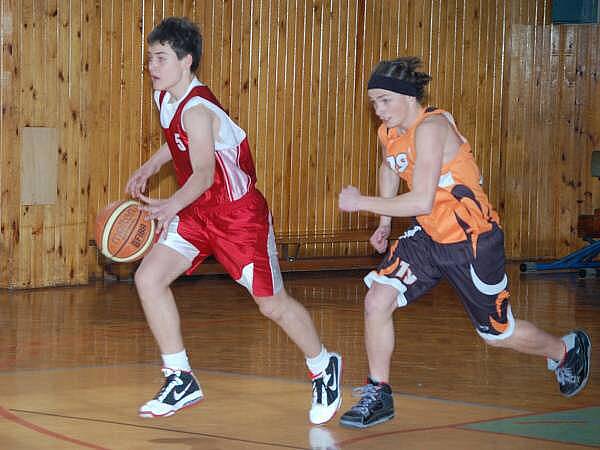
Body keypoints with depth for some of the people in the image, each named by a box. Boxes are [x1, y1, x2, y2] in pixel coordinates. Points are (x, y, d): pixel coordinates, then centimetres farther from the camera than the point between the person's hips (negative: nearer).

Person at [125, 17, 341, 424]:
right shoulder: (165, 99, 2)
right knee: (149, 277, -8)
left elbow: (204, 174, -38)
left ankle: (324, 368, 28)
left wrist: (172, 206, -54)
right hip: (199, 212, 8)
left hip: (239, 213, -8)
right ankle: (181, 381, 0)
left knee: (272, 303, 2)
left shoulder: (197, 110, -25)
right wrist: (149, 169, 16)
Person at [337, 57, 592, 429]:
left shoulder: (431, 128, -27)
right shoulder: (389, 132, 0)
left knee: (498, 335, 10)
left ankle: (568, 350, 39)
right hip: (428, 237, 7)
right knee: (377, 301, -10)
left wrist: (362, 202, -25)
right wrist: (384, 224, 21)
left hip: (473, 241, -7)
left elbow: (422, 202, -33)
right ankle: (378, 396, 5)